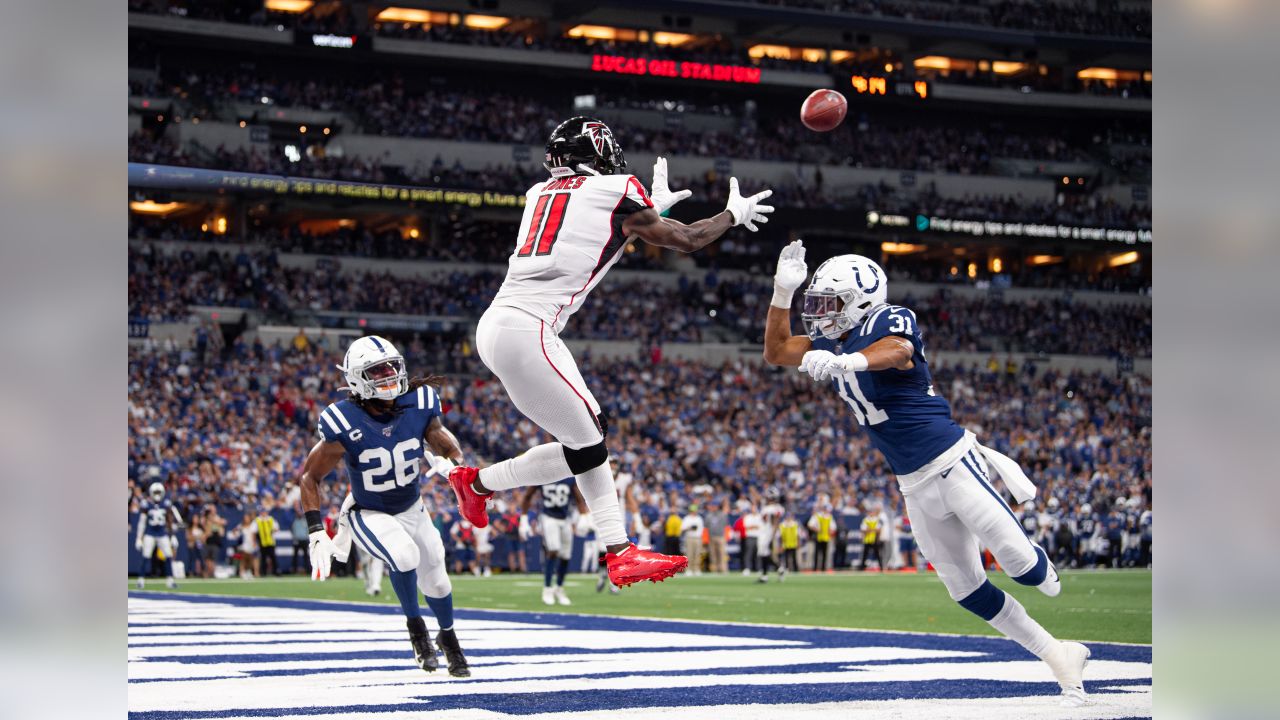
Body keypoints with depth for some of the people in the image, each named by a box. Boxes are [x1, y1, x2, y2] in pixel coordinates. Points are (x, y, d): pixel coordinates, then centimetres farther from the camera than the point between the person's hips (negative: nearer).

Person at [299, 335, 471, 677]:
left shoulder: (419, 405, -19)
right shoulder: (345, 424, -28)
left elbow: (450, 449, 0)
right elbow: (308, 476, -17)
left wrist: (442, 460, -26)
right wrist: (317, 534, -23)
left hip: (412, 509, 4)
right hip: (368, 515, -4)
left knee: (435, 579, 10)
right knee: (405, 555, -31)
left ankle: (448, 638, 44)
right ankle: (416, 628, -4)